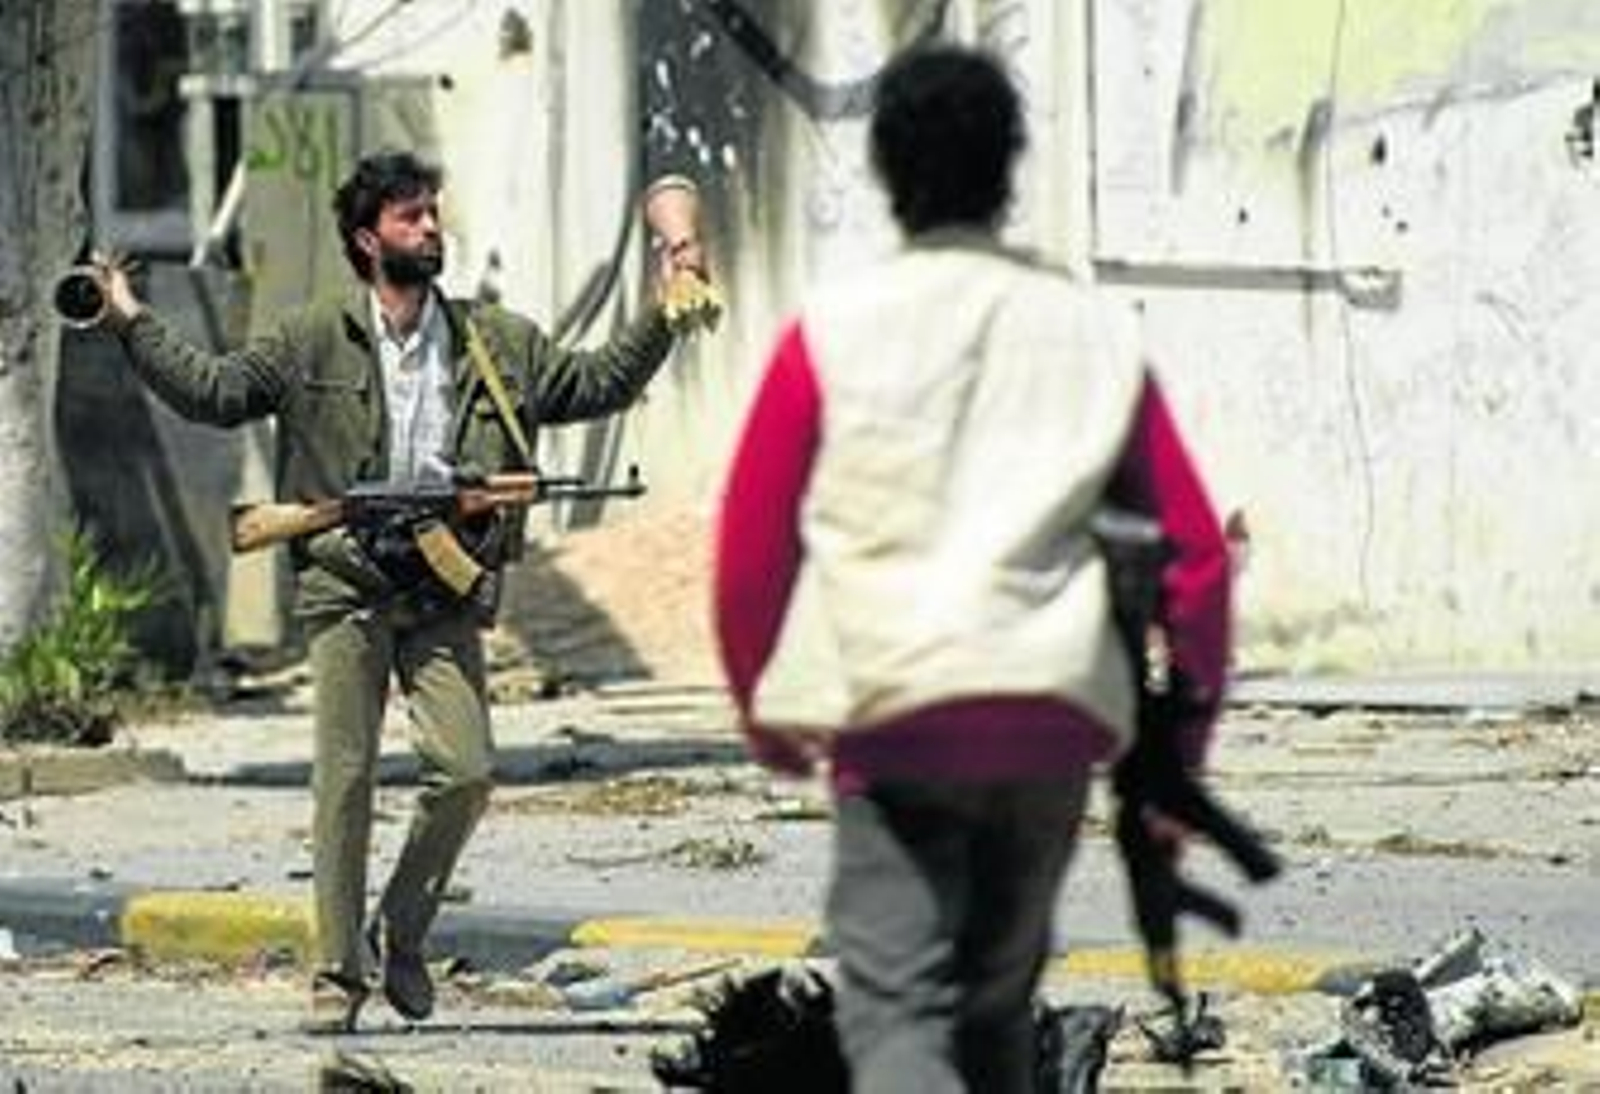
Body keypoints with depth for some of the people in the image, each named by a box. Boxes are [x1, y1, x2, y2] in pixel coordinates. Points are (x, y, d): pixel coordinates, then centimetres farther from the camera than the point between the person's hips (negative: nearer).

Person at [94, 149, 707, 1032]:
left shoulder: (498, 344, 11)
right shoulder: (315, 340, 4)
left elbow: (598, 383, 16)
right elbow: (214, 392, 3)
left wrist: (665, 313, 8)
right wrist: (132, 324, -5)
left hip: (444, 594, 2)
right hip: (346, 588, -2)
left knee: (465, 771, -9)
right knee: (344, 781, -2)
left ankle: (400, 933, 13)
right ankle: (337, 972, 6)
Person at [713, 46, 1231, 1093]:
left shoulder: (831, 332, 1)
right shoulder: (1097, 334, 9)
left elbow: (752, 544, 3)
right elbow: (1195, 554, 7)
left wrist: (762, 708, 20)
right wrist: (1184, 746, 15)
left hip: (889, 713, -3)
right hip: (1056, 719, 3)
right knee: (996, 1003, 20)